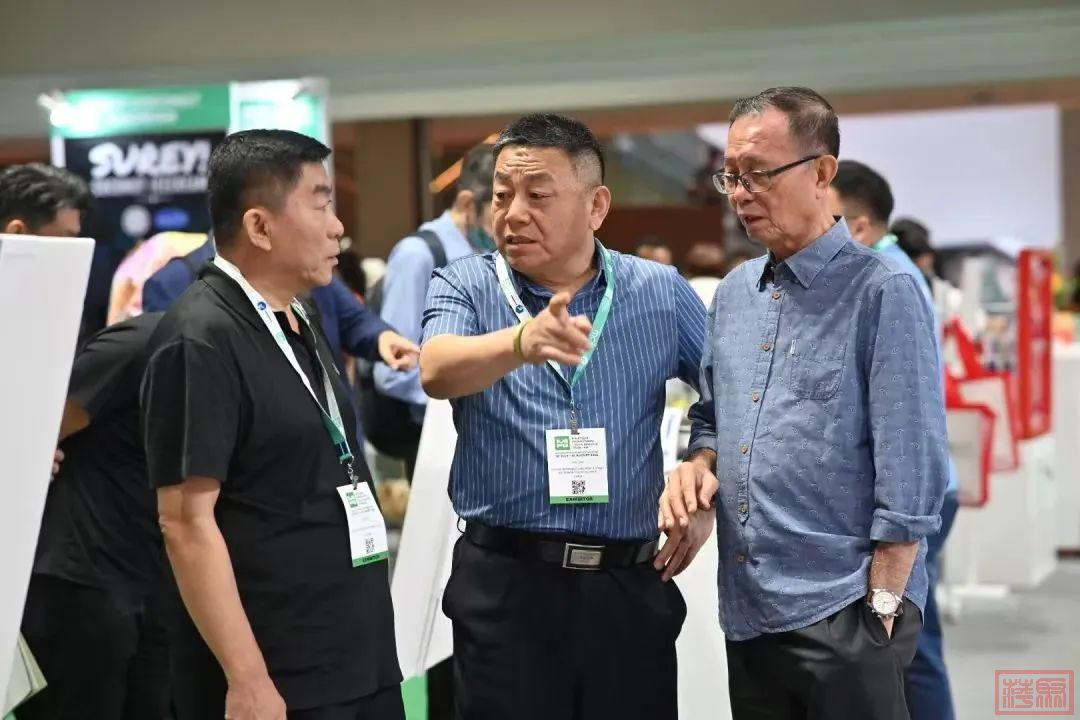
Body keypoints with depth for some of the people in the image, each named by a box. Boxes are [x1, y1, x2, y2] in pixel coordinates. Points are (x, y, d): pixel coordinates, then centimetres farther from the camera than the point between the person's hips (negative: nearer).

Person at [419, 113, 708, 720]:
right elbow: (437, 371, -22)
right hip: (506, 583, -1)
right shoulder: (465, 287, -1)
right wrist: (521, 342, -41)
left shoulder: (661, 293, 4)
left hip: (630, 586, 2)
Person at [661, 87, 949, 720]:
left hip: (843, 617, -6)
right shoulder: (733, 293, 10)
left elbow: (911, 473, -13)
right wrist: (699, 468, 0)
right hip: (748, 611, 6)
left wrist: (882, 607, -14)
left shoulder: (883, 293, -10)